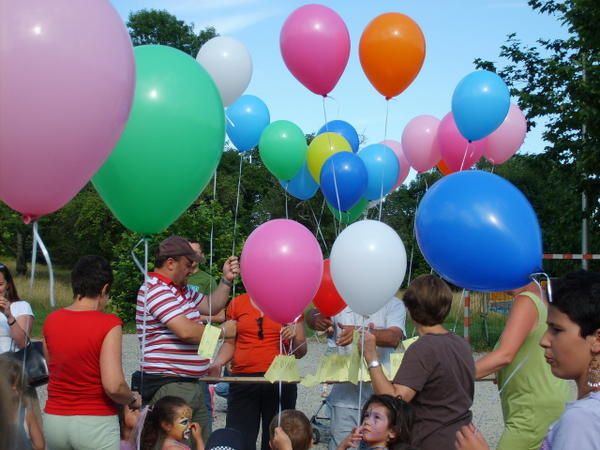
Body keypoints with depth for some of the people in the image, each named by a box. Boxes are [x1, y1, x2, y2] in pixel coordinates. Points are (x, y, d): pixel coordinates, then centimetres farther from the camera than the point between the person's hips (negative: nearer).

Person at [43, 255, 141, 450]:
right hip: (95, 424, -5)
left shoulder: (51, 321, 2)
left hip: (54, 419, 5)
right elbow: (114, 386, -20)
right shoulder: (108, 324, -15)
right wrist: (133, 399, -2)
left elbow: (53, 370, 13)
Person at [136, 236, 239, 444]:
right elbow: (187, 332, -24)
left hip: (190, 384, 10)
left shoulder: (181, 290, 15)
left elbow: (211, 306, 23)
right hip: (168, 386, -10)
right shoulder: (156, 290, -16)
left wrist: (227, 280, 8)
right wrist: (222, 331, -9)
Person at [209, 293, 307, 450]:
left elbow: (300, 352, 9)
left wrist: (294, 337, -11)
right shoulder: (237, 303, 10)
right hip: (243, 379, 0)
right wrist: (218, 363, -2)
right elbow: (229, 343, 16)